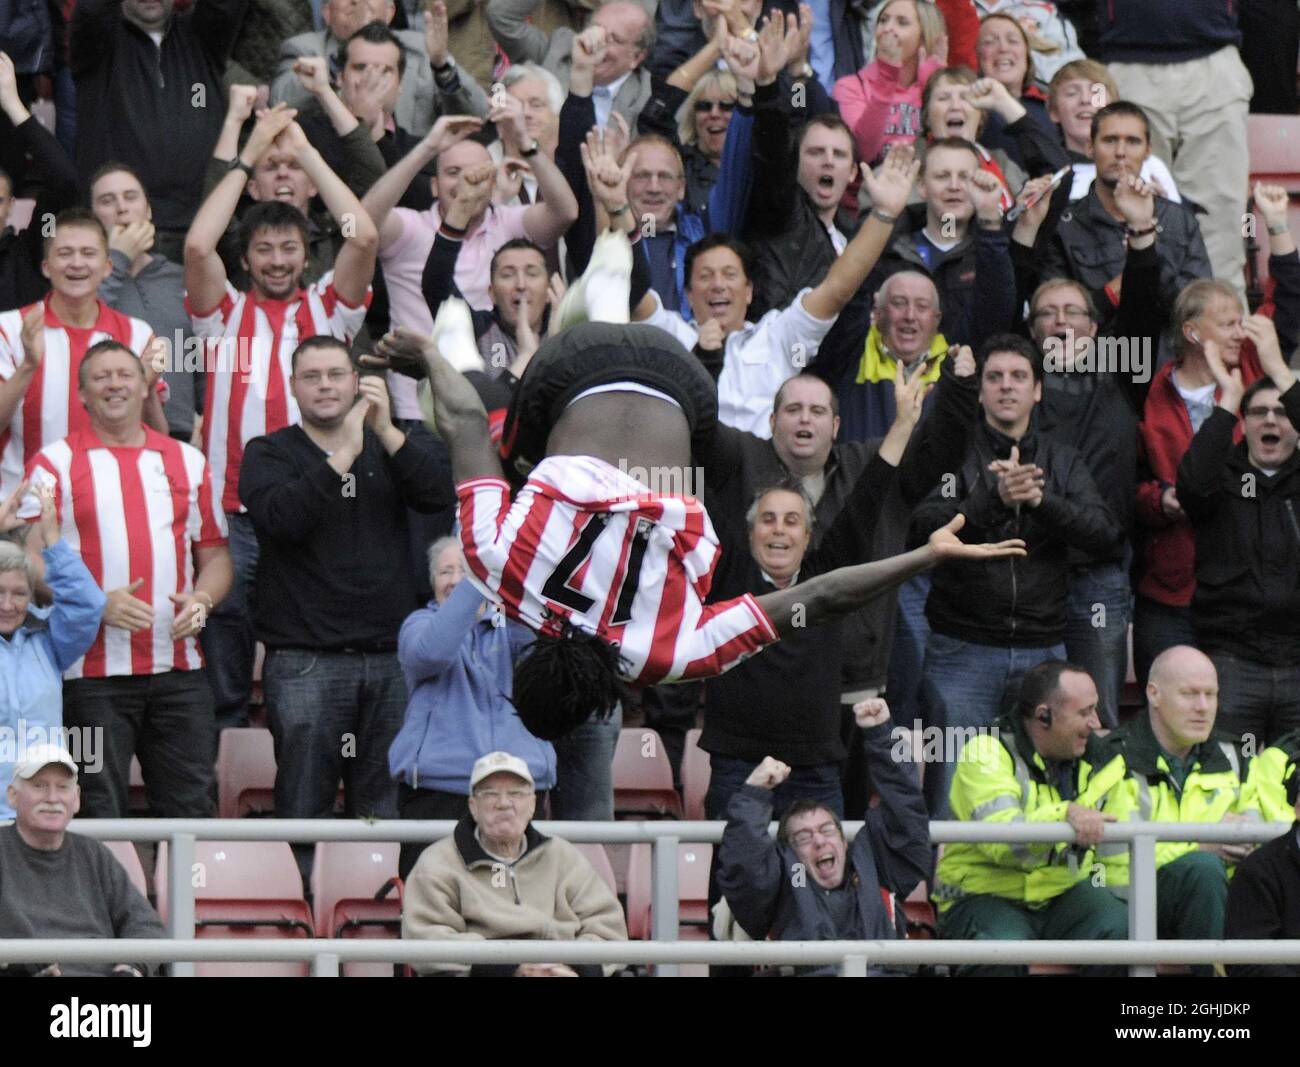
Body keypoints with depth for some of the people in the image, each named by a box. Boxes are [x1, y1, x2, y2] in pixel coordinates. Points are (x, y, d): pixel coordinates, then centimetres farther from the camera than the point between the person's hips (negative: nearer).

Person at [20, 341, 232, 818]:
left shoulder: (187, 462, 15)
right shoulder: (55, 463, 3)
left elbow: (214, 554, 18)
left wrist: (202, 599, -4)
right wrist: (99, 604, -18)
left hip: (178, 667, 3)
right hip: (93, 669, -3)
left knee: (191, 810, 2)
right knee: (101, 817, -1)